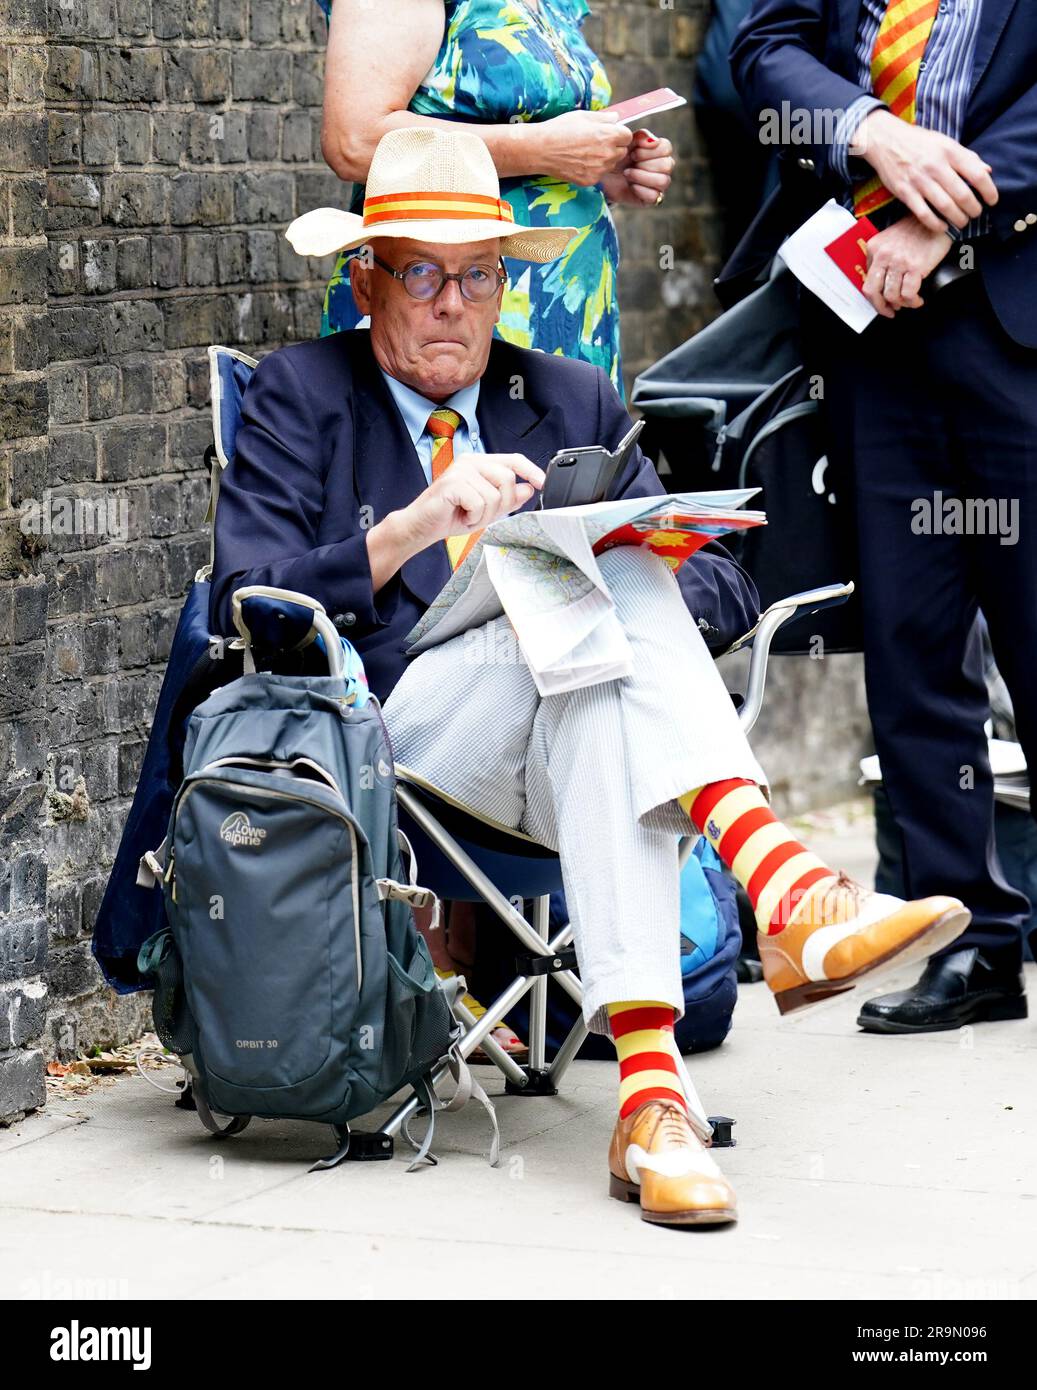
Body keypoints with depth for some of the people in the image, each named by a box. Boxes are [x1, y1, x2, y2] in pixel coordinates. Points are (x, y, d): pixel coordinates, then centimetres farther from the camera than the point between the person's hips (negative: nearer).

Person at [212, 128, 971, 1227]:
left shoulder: (574, 403, 22)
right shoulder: (299, 396, 11)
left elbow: (724, 587, 15)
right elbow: (247, 612, -4)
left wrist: (635, 584, -9)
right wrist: (409, 529, -18)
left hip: (567, 739, 3)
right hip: (396, 747, -3)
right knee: (610, 585, -29)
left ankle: (650, 1089, -49)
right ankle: (779, 890, -49)